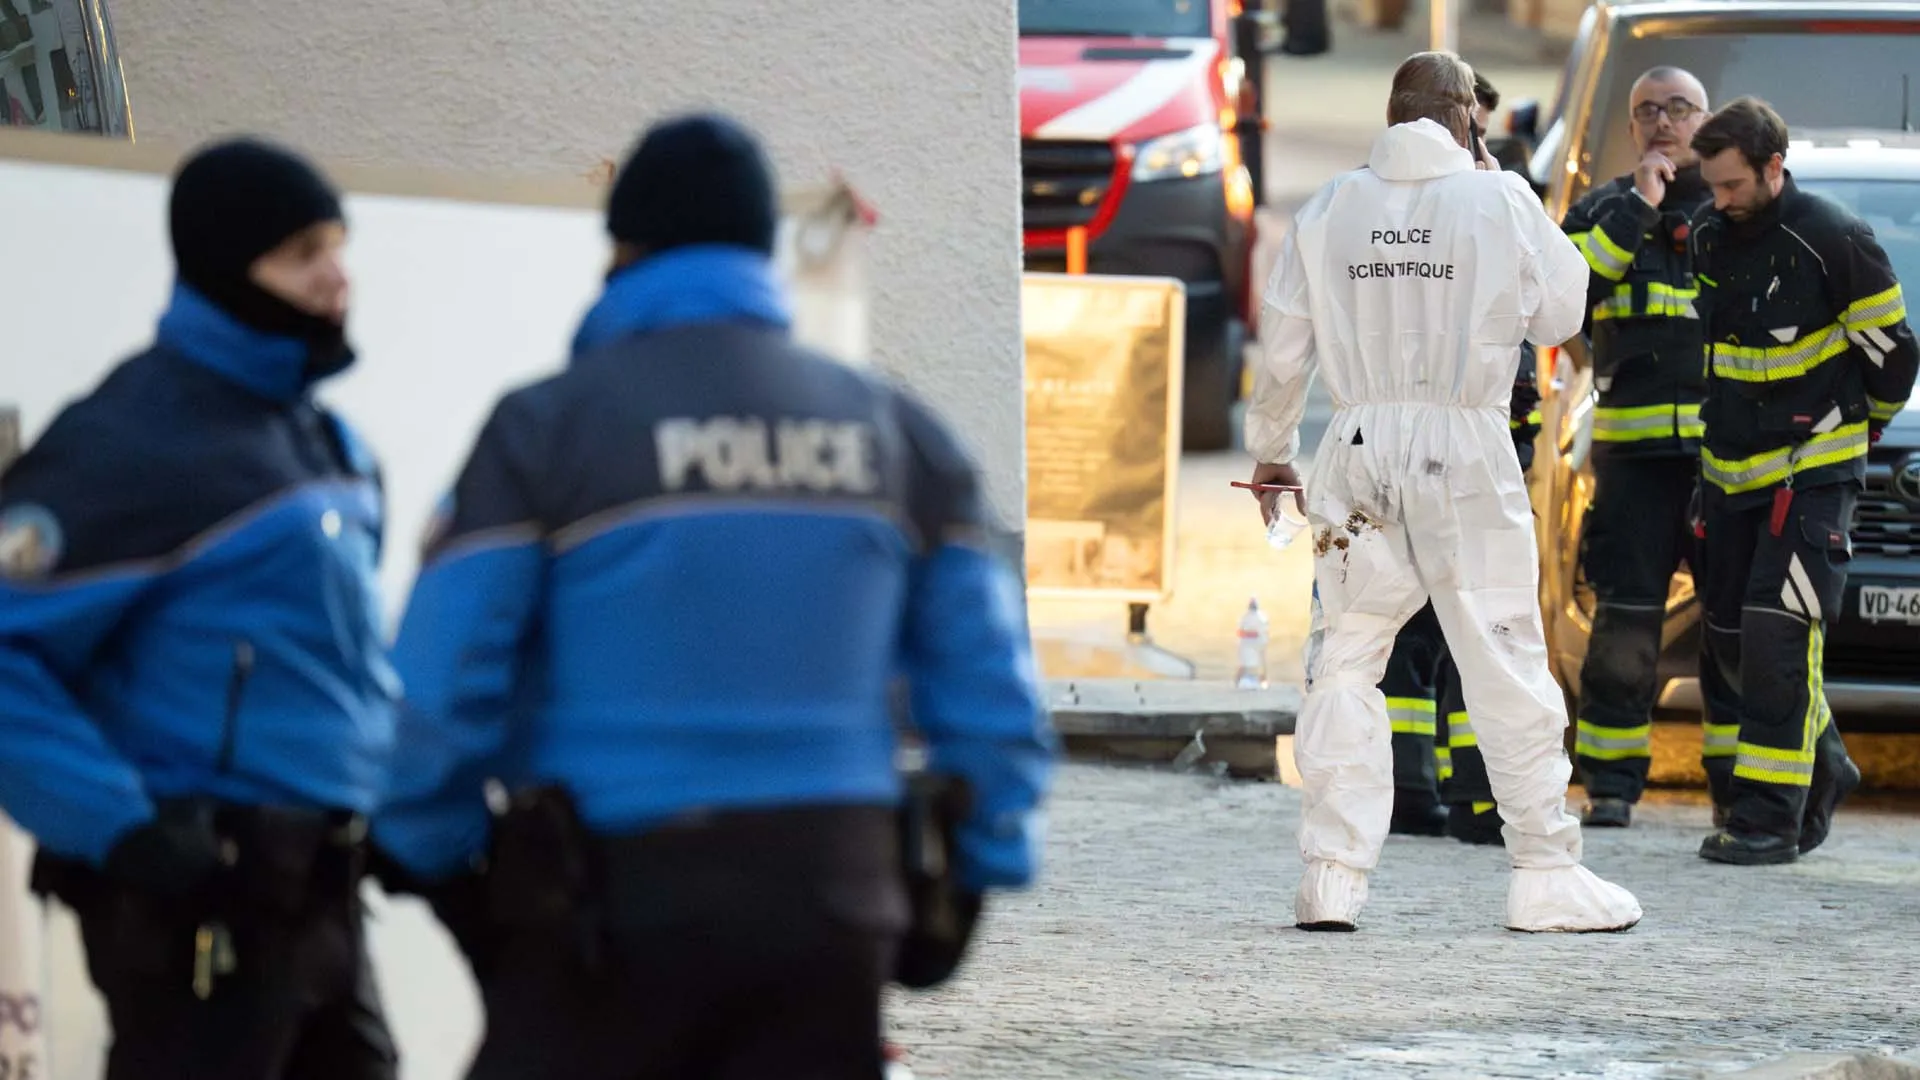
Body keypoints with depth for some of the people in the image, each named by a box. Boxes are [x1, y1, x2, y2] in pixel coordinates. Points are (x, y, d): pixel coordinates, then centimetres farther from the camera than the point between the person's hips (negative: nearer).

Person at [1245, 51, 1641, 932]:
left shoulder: (1330, 208, 5)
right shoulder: (1500, 201, -3)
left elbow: (1283, 347, 9)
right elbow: (1557, 316, 8)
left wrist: (1271, 449, 24)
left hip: (1358, 447, 2)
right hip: (1465, 445, -2)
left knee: (1348, 660, 8)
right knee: (1505, 660, 3)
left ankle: (1332, 876, 2)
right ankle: (1546, 873, 5)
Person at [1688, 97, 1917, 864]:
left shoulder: (1834, 242, -15)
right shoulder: (1710, 239, 5)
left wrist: (1857, 426, 9)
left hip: (1813, 470, -7)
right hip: (1731, 469, 7)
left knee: (1777, 635, -15)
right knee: (1729, 637, 9)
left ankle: (1769, 814, -14)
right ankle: (1823, 767, 28)